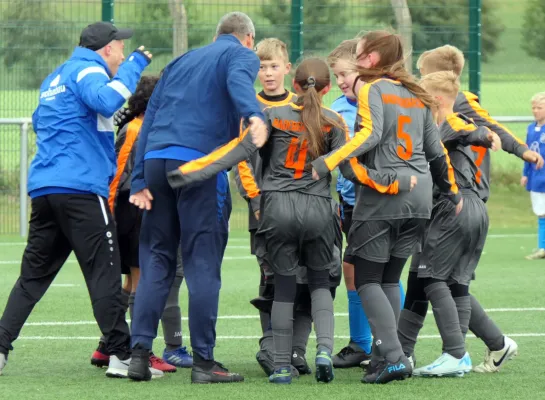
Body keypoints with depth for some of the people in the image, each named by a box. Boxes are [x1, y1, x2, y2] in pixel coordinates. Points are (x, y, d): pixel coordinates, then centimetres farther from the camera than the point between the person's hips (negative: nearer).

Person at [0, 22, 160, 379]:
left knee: (33, 275, 11)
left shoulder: (54, 78, 23)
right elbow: (108, 100, -25)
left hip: (43, 188, 8)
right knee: (105, 274, -5)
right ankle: (121, 357, -5)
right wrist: (135, 64, -14)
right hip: (81, 187, -8)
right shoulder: (87, 70, -4)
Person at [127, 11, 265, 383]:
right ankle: (204, 362, -3)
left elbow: (149, 117, 21)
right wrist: (253, 114, -35)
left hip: (156, 158, 6)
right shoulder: (242, 55, 11)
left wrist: (140, 180, 16)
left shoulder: (182, 61, 28)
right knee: (203, 262, -3)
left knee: (156, 257, 10)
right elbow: (238, 81, -15)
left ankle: (140, 352, 3)